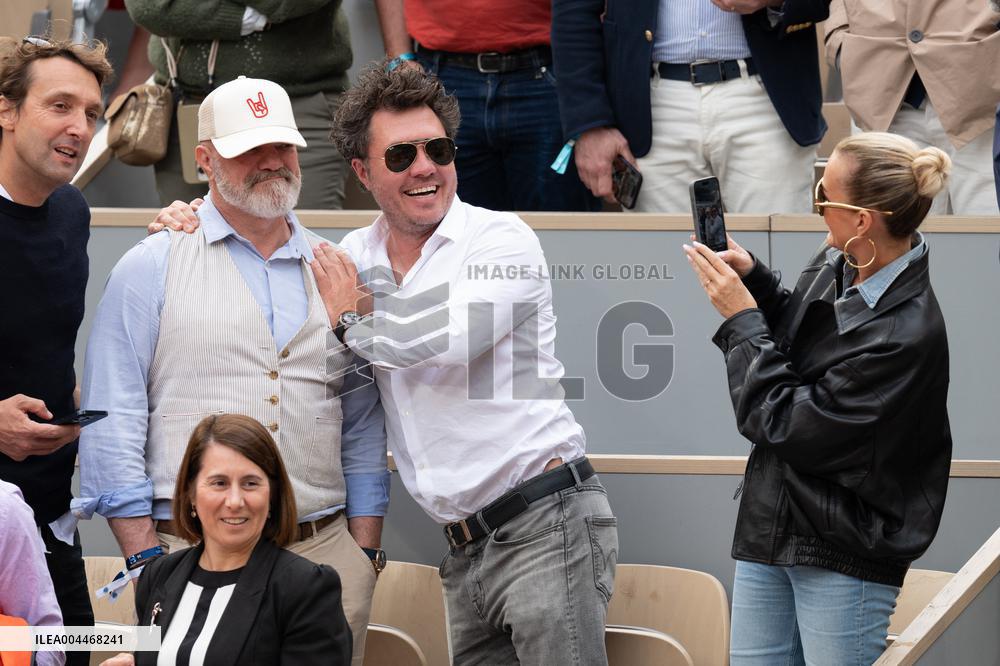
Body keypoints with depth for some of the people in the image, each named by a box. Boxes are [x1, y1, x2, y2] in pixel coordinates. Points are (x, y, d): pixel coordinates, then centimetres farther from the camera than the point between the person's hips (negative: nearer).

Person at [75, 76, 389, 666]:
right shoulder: (151, 269, 4)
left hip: (326, 551, 3)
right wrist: (147, 561, -7)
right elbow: (112, 424, -1)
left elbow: (363, 424, 18)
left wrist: (365, 553, 9)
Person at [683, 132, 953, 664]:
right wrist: (751, 277, 1)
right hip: (769, 534, 8)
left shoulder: (905, 335, -26)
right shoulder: (837, 263, -2)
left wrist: (740, 317, -13)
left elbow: (785, 426, -21)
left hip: (845, 558, -8)